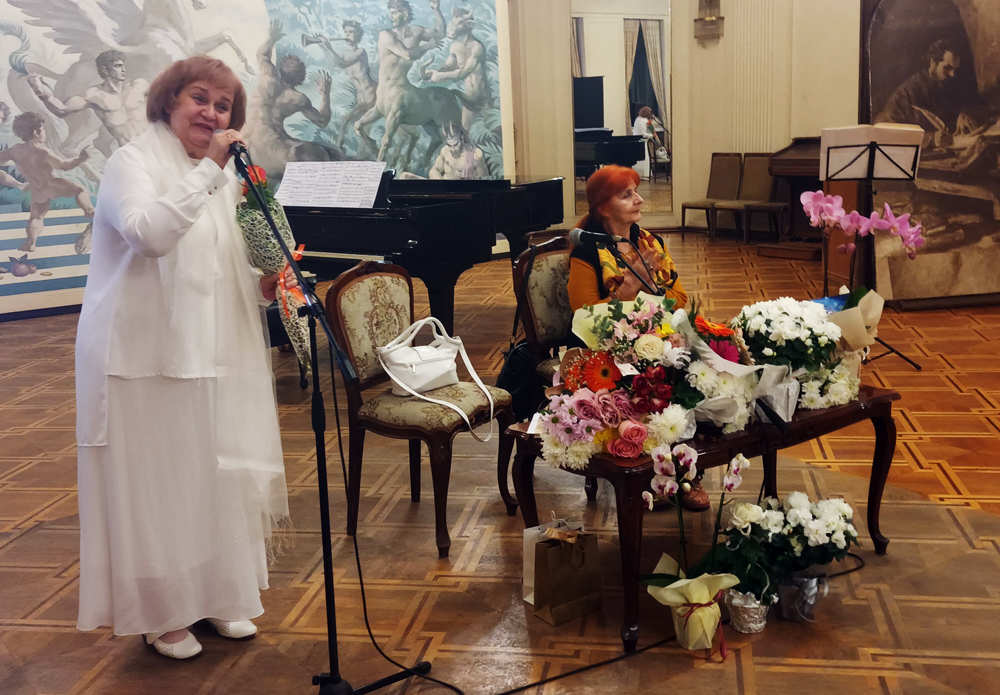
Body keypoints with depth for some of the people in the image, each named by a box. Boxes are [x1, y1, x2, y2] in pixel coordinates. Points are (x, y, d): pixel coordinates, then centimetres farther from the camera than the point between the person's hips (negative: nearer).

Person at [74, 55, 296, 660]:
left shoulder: (226, 176, 15)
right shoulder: (135, 161, -6)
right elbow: (147, 232, -27)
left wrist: (265, 286, 1)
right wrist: (209, 172, -26)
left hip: (214, 353, 6)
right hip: (147, 354, -6)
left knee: (216, 473, 12)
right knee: (157, 481, 2)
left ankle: (217, 595, 28)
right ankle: (163, 614, 18)